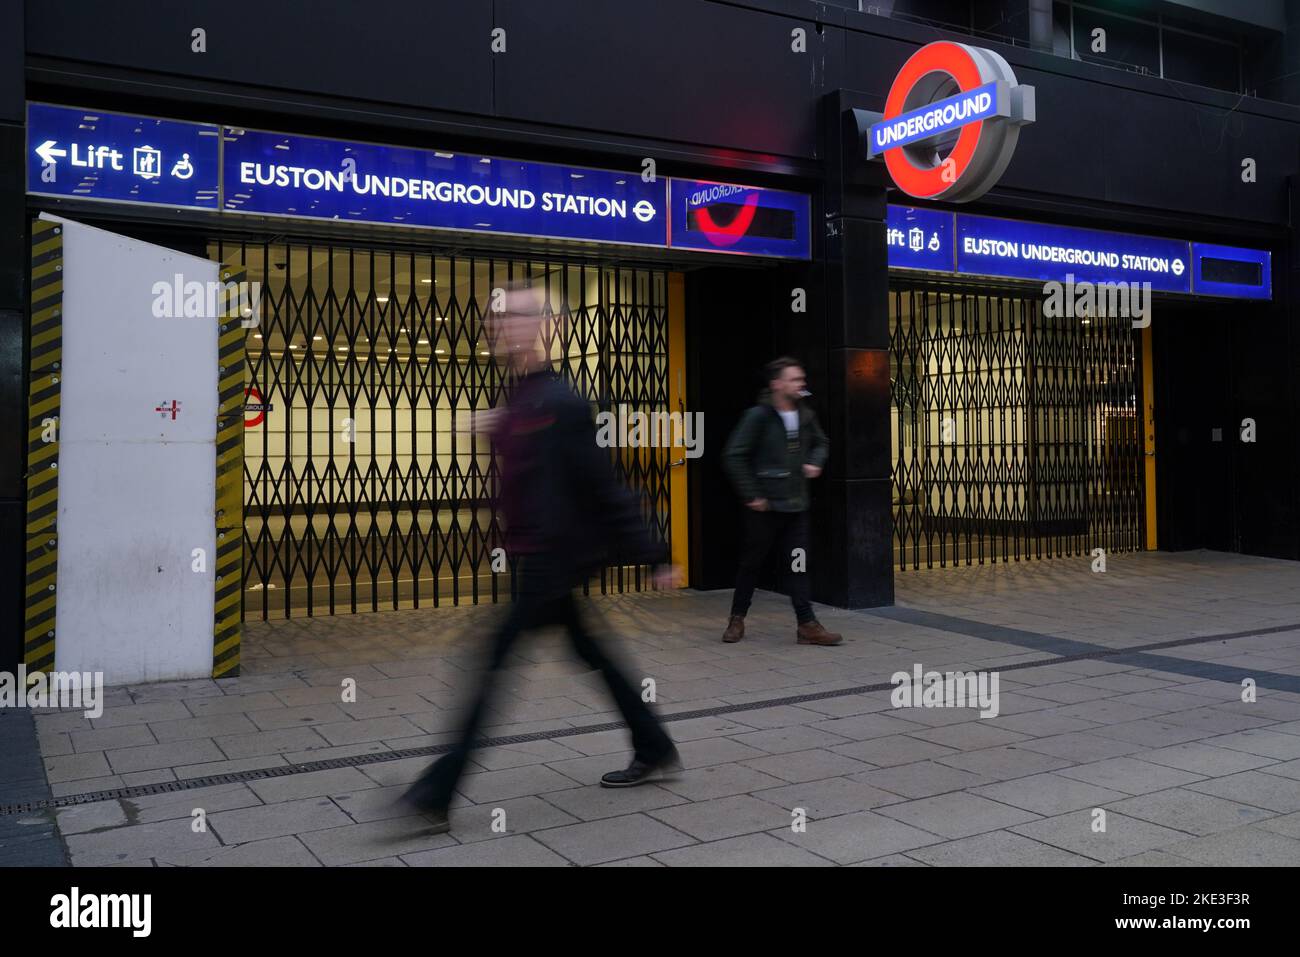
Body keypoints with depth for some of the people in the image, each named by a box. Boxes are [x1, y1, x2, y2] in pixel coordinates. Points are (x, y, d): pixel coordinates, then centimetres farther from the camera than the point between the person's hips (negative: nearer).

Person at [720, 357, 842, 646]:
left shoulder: (805, 415, 6)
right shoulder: (758, 416, -12)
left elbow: (821, 443, 25)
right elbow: (734, 456, -14)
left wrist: (815, 462, 3)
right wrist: (751, 495, -14)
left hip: (796, 505, 5)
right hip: (764, 506, -5)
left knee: (797, 567, 4)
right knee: (752, 563, 8)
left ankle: (807, 625, 6)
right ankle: (737, 618, 24)